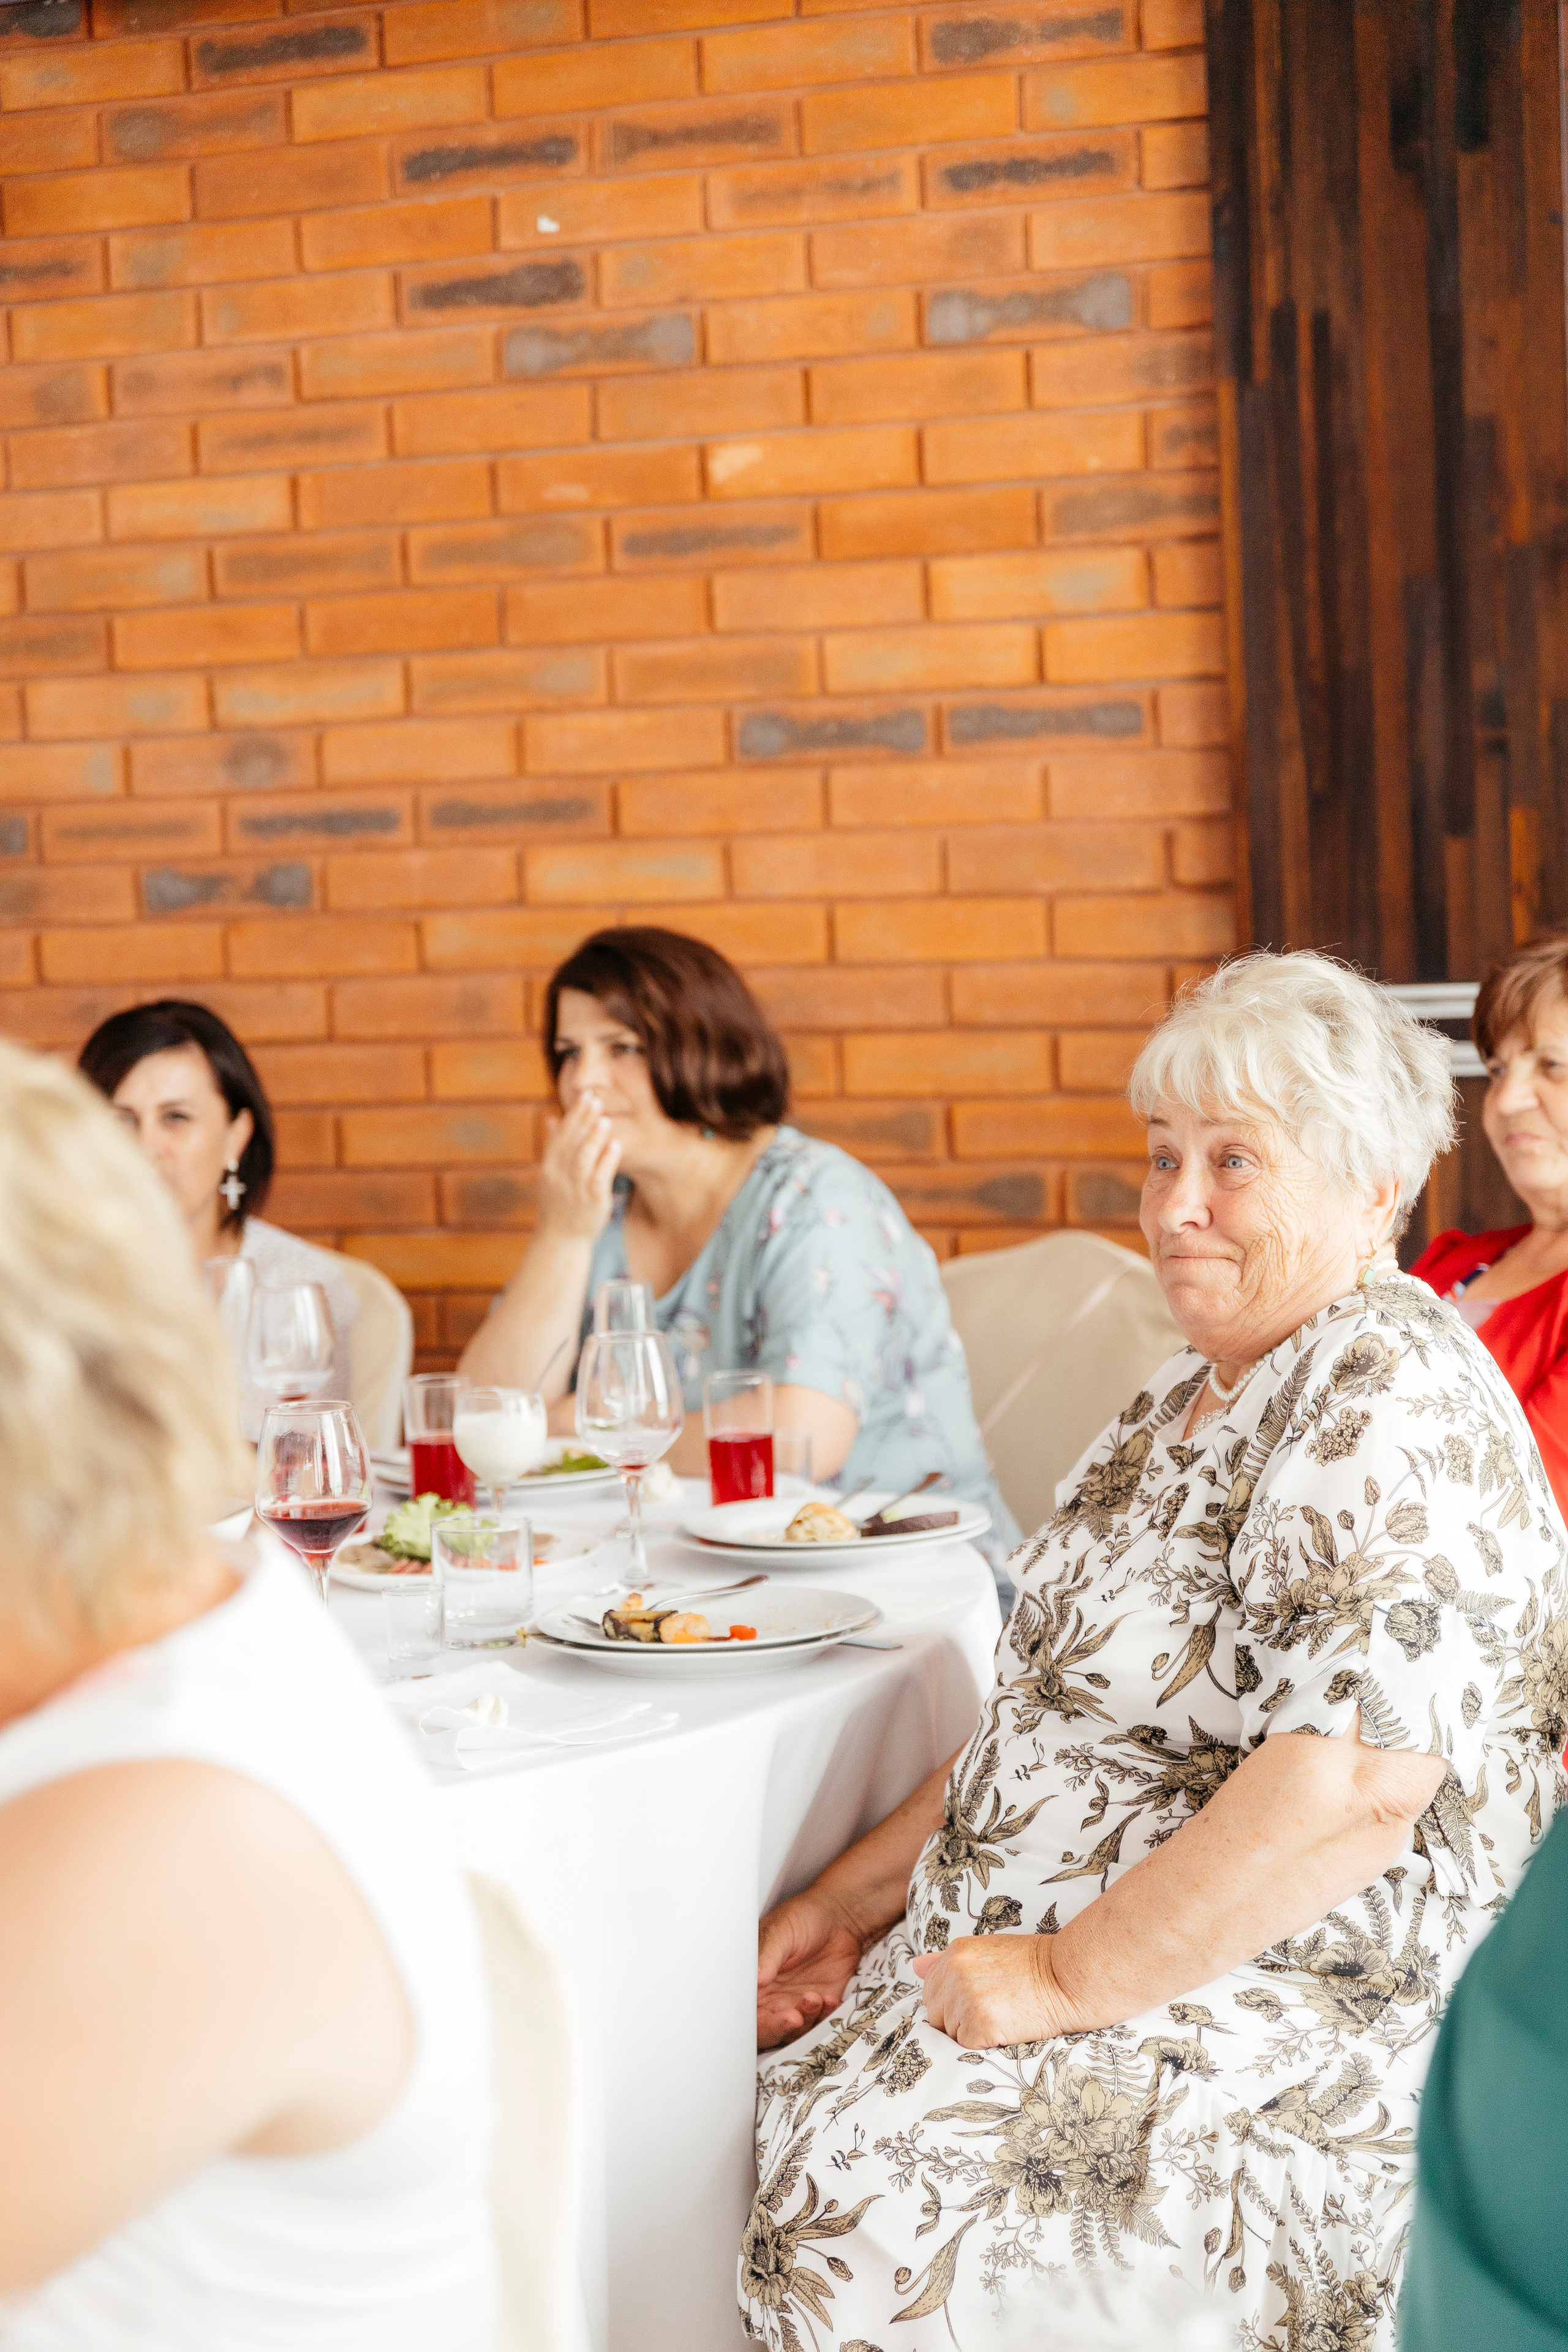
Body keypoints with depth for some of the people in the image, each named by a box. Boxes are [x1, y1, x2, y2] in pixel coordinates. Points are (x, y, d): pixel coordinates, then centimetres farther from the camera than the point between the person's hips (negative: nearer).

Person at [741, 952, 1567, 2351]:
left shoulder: (1392, 1405, -16)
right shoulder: (1200, 1394, 15)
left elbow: (1354, 1782, -27)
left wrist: (1066, 1980, -21)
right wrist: (858, 1895, 11)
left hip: (1290, 2047, -9)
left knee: (844, 2217, -26)